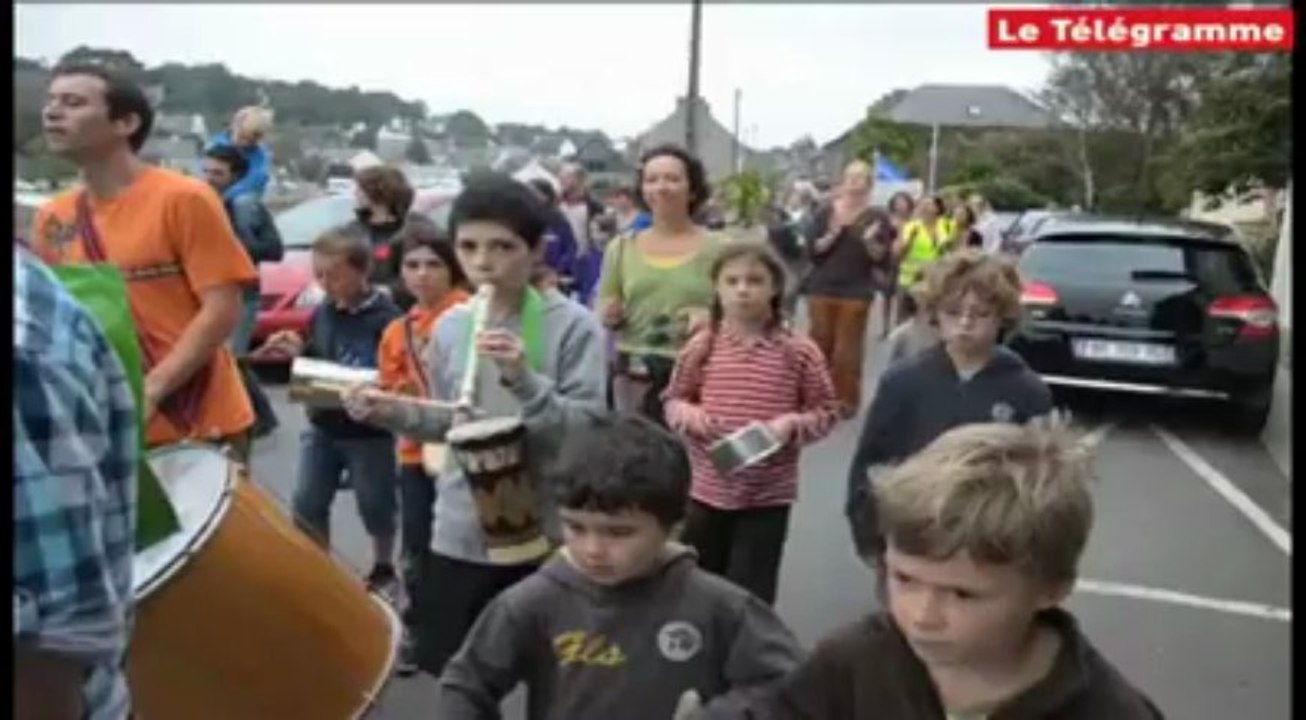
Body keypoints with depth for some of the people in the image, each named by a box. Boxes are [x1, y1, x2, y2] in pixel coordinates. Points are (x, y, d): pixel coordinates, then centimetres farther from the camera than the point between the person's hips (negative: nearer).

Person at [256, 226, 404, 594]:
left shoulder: (386, 317, -18)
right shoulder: (321, 314, 2)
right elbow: (312, 364, 13)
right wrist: (296, 352, -6)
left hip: (370, 431, -6)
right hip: (322, 427, 6)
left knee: (376, 506, 12)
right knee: (307, 504, 10)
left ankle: (383, 569, 34)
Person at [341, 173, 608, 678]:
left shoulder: (573, 326, -12)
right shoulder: (449, 327, 2)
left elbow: (589, 432, -18)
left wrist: (525, 380, -29)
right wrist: (392, 413, -4)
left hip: (546, 537, -4)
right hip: (460, 535, 4)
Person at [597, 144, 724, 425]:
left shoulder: (717, 248, 1)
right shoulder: (621, 247, 9)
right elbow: (603, 310, 15)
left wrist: (712, 317, -17)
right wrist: (610, 315, -9)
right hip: (634, 375, 2)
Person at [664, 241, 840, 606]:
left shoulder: (799, 352, -9)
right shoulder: (700, 347, -3)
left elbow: (826, 412, -1)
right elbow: (674, 400, 8)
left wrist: (791, 424, -19)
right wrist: (690, 416, -13)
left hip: (768, 494, -2)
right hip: (706, 489, 3)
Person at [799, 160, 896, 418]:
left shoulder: (876, 217, 1)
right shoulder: (826, 212, 5)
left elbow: (882, 259, -2)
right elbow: (813, 251, -1)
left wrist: (870, 241, -20)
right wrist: (832, 235, -16)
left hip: (856, 292, -2)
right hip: (821, 288, 2)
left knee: (847, 348, -2)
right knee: (820, 344, 4)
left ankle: (846, 399, 8)